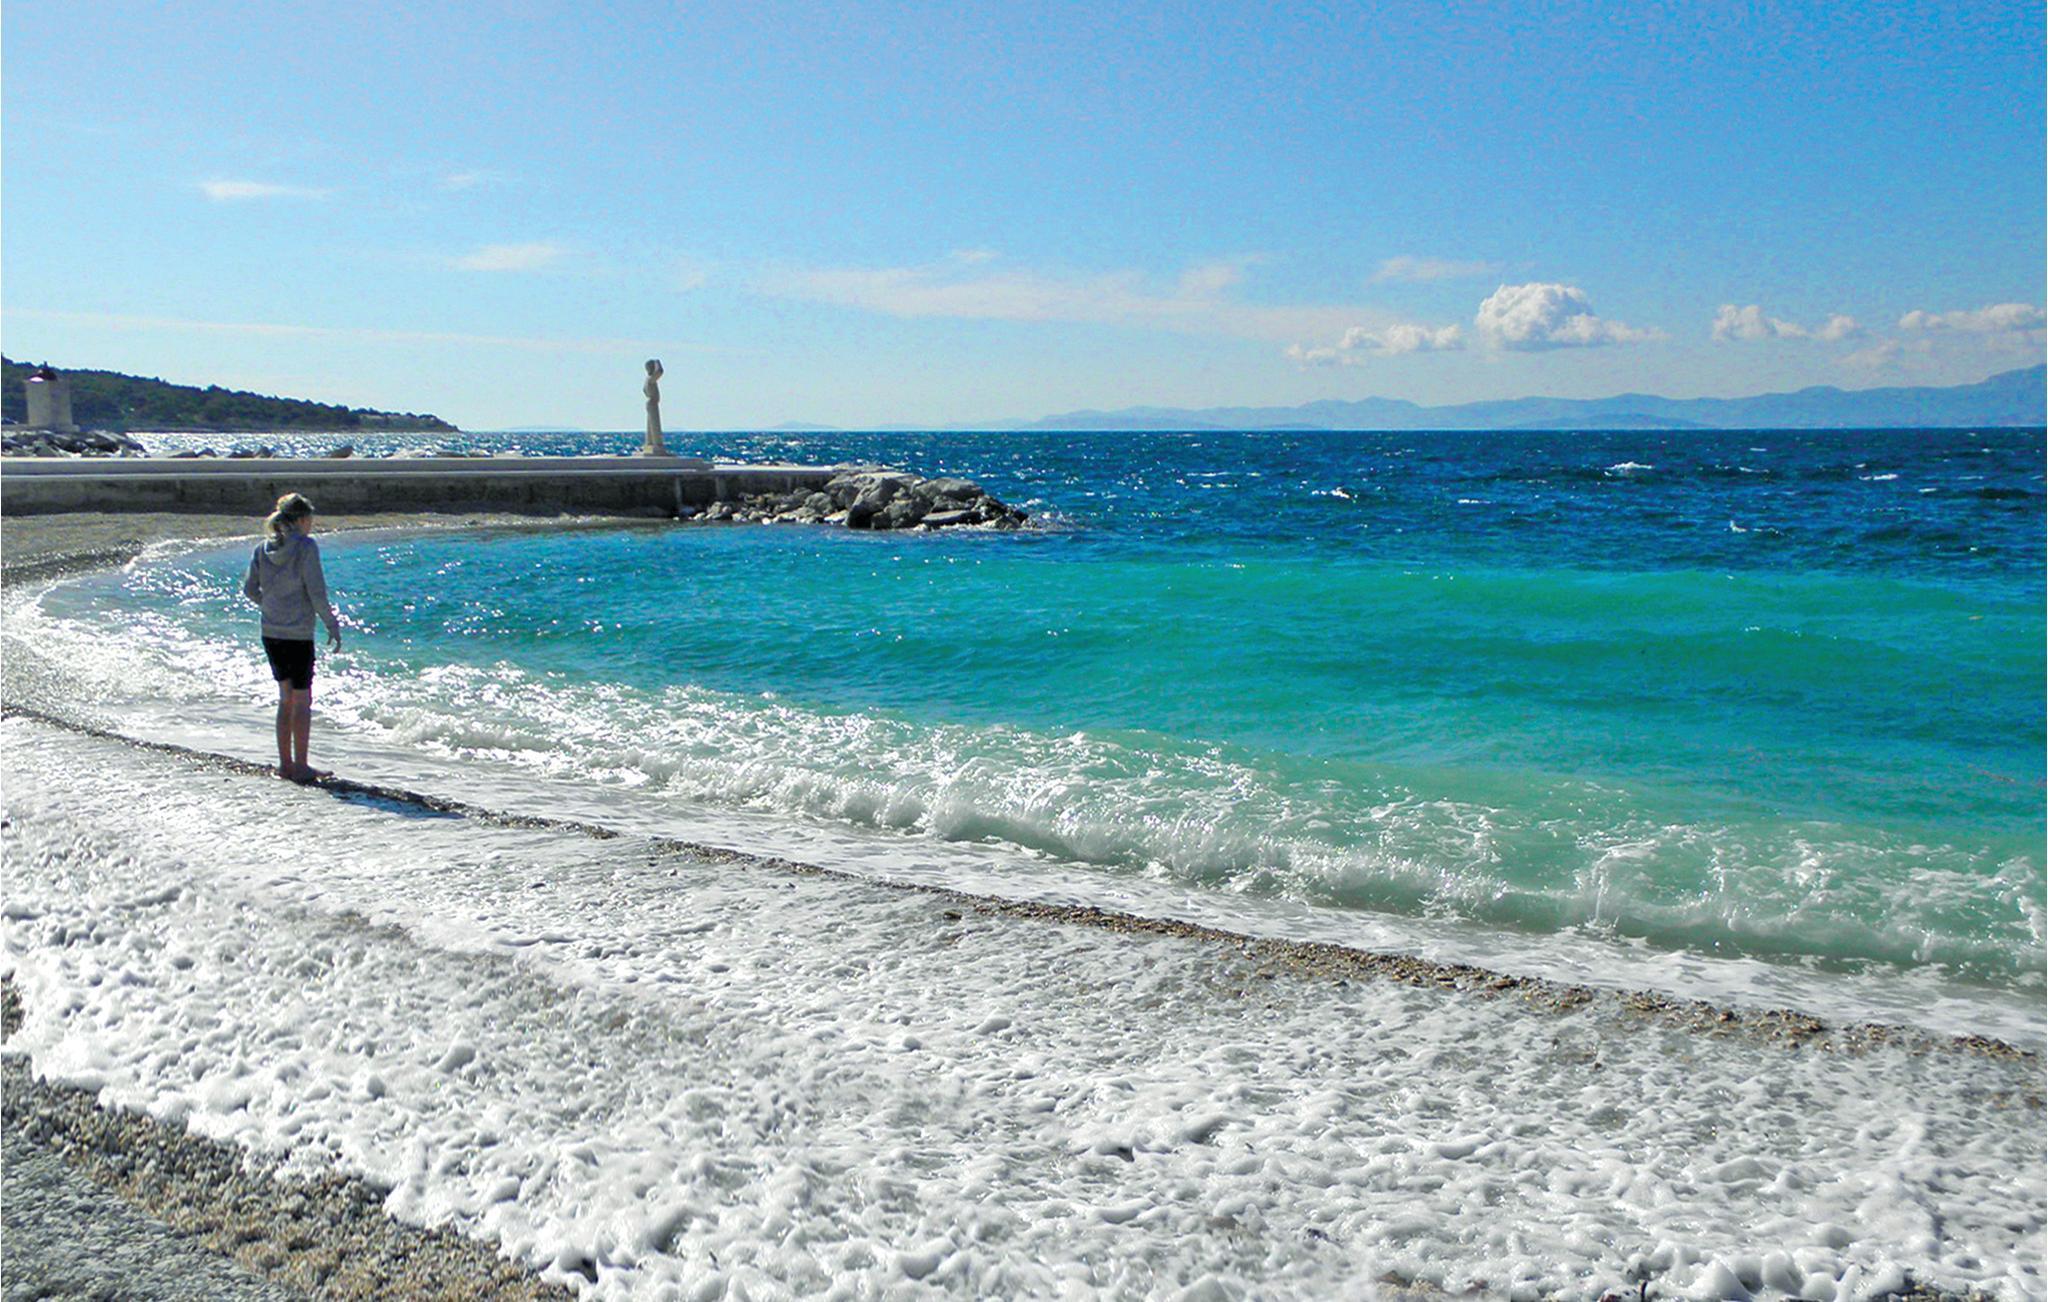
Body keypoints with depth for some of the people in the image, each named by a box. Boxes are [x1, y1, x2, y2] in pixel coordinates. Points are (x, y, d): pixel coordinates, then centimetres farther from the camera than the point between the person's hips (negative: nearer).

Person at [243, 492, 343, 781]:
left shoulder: (263, 549, 5)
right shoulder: (305, 546, -12)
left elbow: (249, 589, 10)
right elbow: (317, 592, -15)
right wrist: (333, 625, -6)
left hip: (271, 634, 6)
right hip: (298, 636, -6)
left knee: (286, 698, 15)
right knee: (302, 700, 3)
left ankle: (285, 763, 19)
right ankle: (300, 766, 7)